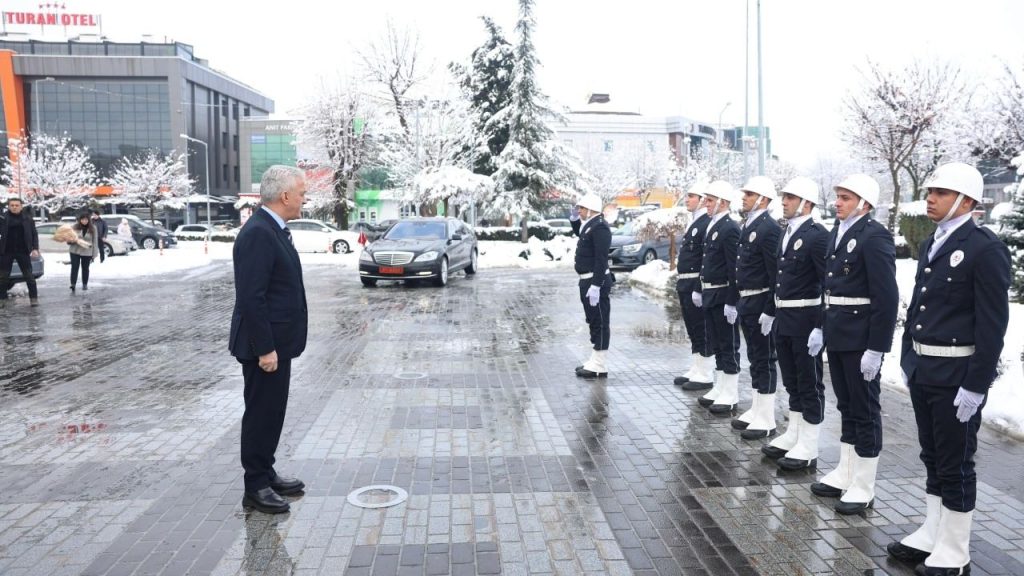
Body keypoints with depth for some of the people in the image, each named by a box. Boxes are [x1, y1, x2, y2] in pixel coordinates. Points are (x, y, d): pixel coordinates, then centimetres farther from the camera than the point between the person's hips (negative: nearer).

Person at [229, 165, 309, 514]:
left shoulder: (272, 229, 11)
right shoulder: (258, 233, -21)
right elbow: (251, 297, -24)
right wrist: (265, 348, -23)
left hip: (277, 341, 10)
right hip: (265, 345, -10)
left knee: (271, 411, 17)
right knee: (261, 413, 1)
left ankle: (266, 473, 30)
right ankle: (255, 487, 12)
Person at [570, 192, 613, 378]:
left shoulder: (600, 227, -18)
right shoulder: (589, 225, 13)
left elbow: (601, 259, -24)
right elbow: (578, 232, 38)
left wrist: (595, 286, -27)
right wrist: (574, 218, 18)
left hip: (596, 281, -11)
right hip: (587, 280, 11)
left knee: (600, 322, -5)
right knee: (594, 321, 16)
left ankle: (600, 367, 0)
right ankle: (595, 361, 25)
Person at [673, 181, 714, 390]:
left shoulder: (707, 224, -15)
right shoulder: (694, 223, 16)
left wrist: (699, 288, -24)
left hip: (697, 285, -10)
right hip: (686, 285, 10)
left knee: (701, 332, -2)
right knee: (693, 331, 16)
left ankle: (705, 376, 5)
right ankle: (696, 371, 26)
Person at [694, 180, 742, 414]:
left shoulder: (730, 229, -16)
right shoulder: (712, 226, 13)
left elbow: (734, 269, -19)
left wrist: (731, 302, -21)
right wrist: (700, 290, 16)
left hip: (723, 296, -9)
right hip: (710, 296, 9)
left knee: (728, 346, 0)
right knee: (717, 345, 15)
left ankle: (730, 395, 8)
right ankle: (719, 389, 25)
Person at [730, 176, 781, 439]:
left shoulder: (770, 228, -15)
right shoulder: (747, 226, 13)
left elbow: (776, 273, -19)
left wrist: (770, 311, -21)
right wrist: (735, 302, 16)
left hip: (761, 304, -9)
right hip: (745, 302, 9)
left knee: (765, 361, -1)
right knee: (754, 359, 16)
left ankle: (766, 419, 7)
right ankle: (756, 410, 26)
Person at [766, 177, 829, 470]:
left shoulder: (817, 235, -14)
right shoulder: (787, 234, 13)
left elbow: (829, 281, -18)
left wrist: (823, 325, -20)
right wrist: (775, 313, 13)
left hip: (805, 319, -8)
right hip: (783, 318, 9)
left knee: (809, 382, 1)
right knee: (792, 381, 18)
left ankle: (808, 447, 10)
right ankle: (794, 435, 30)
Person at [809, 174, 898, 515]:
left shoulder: (875, 237, -15)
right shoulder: (838, 234, 11)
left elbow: (886, 297, -19)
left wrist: (876, 348, -20)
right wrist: (822, 327, 12)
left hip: (861, 338, -8)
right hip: (837, 334, 8)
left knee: (865, 411, 3)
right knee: (847, 407, 17)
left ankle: (863, 488, 14)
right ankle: (845, 474, 29)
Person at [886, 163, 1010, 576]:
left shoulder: (986, 249, -15)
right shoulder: (931, 245, 11)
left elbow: (992, 324, -18)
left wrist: (975, 386, -19)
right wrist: (908, 360, 14)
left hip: (957, 375, -8)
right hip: (922, 370, 8)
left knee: (955, 465, 4)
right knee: (933, 459, 18)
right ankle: (932, 535, 31)